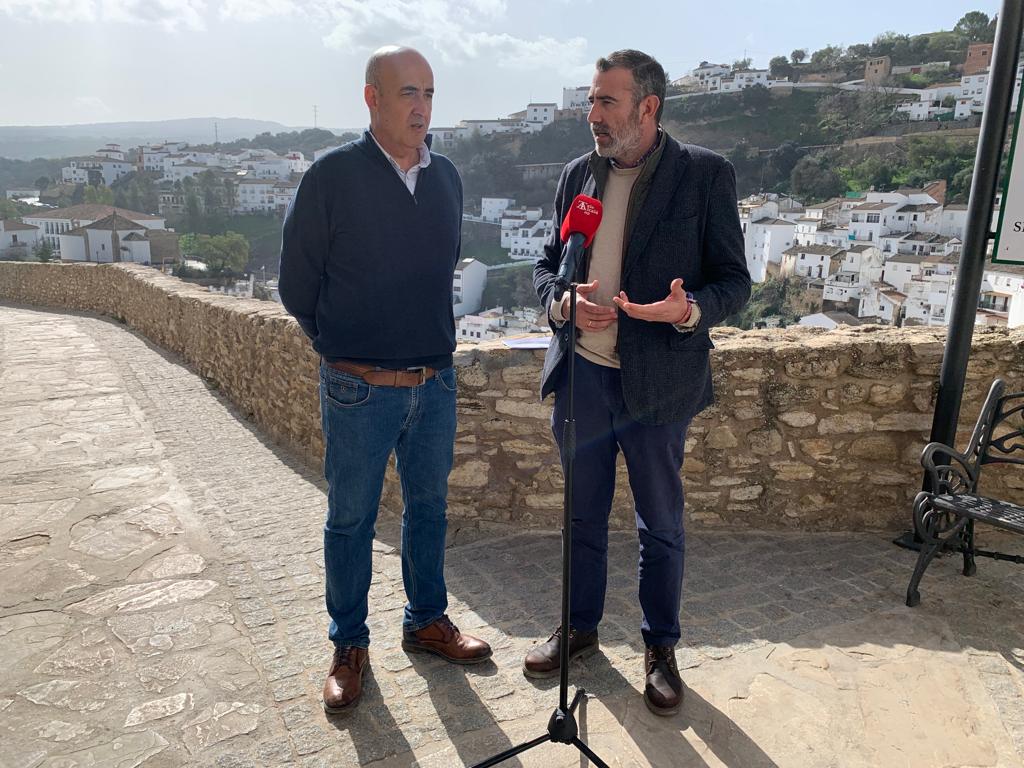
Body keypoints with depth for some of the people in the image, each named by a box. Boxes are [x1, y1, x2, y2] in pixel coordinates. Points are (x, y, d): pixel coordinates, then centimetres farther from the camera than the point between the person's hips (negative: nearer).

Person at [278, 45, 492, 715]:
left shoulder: (446, 176, 5)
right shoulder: (333, 175, -9)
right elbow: (297, 281, -3)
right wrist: (344, 348, 5)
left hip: (436, 381, 5)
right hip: (359, 387, -4)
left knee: (429, 508, 17)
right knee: (351, 520, 10)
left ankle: (427, 622, 37)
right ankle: (350, 647, 29)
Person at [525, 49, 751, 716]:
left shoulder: (705, 175, -6)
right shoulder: (578, 175, 7)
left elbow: (734, 280, -6)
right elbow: (547, 263, 13)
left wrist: (689, 311, -27)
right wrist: (562, 301, -9)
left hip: (657, 382, -3)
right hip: (581, 374, 4)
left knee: (661, 526, 12)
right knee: (584, 517, 18)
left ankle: (661, 648, 33)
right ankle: (581, 628, 39)